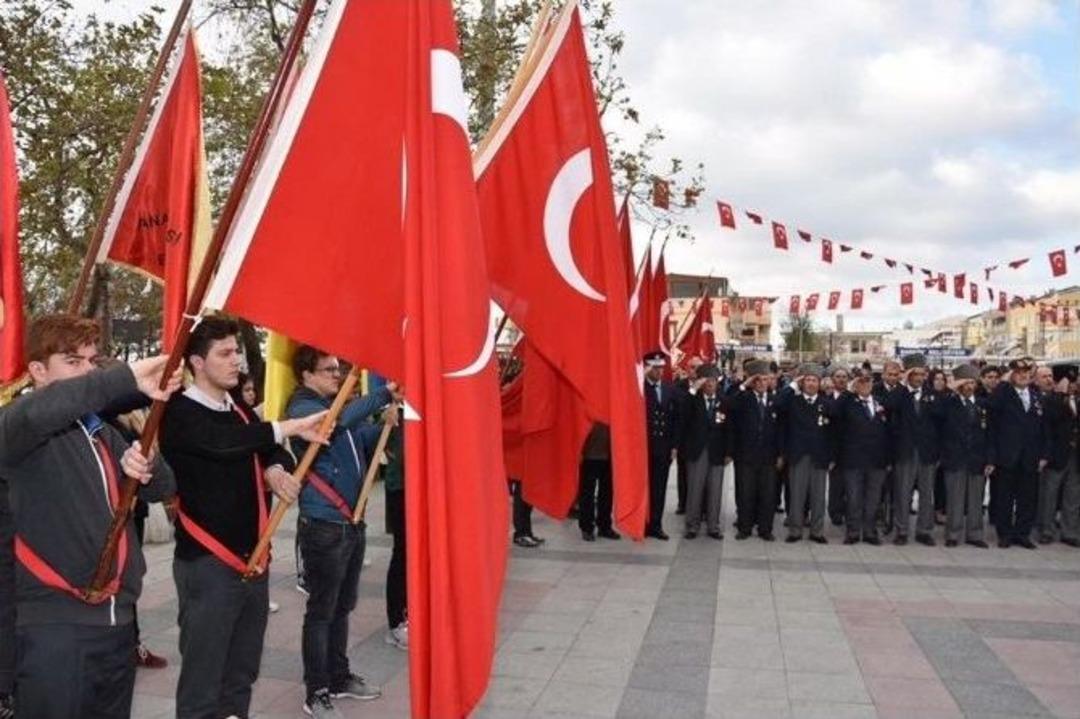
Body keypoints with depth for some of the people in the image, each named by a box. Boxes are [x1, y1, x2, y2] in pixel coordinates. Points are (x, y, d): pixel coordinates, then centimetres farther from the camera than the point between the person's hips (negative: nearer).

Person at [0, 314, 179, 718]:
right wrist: (128, 378, -37)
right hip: (55, 624, -7)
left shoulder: (103, 432, 16)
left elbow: (161, 488, 14)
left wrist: (145, 467, -8)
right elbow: (35, 413, -32)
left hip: (117, 619, 7)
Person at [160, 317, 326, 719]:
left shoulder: (239, 410, 12)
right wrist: (289, 427, -34)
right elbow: (223, 443, -29)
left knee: (242, 674, 16)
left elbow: (270, 449, 19)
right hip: (207, 563, -7)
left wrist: (275, 469, -3)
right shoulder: (179, 414, -11)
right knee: (202, 678, 0)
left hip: (252, 558, 7)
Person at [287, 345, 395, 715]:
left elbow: (366, 438, 21)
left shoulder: (338, 404, 13)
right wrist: (385, 393, -30)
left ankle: (339, 677, 31)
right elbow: (341, 419, -32)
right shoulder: (302, 408, -12)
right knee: (321, 611, 1)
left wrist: (387, 423, 1)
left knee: (342, 606, 18)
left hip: (352, 522, 8)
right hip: (323, 526, -8)